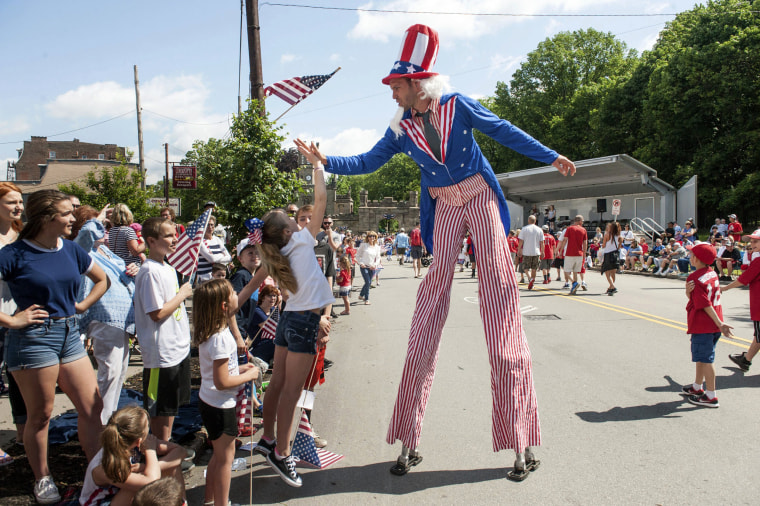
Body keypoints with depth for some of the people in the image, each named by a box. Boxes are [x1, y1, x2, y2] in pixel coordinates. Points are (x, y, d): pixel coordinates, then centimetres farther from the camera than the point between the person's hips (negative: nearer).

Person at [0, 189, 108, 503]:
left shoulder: (71, 250, 5)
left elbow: (102, 280, 19)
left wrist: (82, 306, 8)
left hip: (69, 335, 5)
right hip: (34, 338, -5)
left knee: (92, 407, 6)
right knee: (40, 415, 9)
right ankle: (42, 480, 28)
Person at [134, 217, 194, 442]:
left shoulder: (168, 268, 11)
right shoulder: (150, 272, -18)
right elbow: (157, 313, -22)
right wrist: (182, 294, -13)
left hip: (179, 348, 10)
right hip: (161, 352, -9)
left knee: (172, 405, 20)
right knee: (159, 409, 5)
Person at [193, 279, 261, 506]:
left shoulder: (206, 333, 2)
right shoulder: (221, 338, -28)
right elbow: (222, 382, -28)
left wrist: (239, 368, 8)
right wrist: (249, 376, -15)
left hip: (207, 401, 10)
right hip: (220, 407, -10)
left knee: (219, 453, 24)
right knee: (226, 456, 8)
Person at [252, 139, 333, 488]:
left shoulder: (277, 256, 9)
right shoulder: (300, 242, -10)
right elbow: (320, 201, -11)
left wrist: (318, 317, 23)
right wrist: (317, 163, -4)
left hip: (289, 318, 8)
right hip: (304, 323, -8)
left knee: (278, 383, 14)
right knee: (291, 391, -3)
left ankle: (268, 440, 26)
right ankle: (281, 454, 3)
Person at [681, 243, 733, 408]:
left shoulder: (695, 278, -19)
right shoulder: (713, 273, 8)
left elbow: (706, 305, -21)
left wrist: (719, 323, -20)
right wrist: (689, 291, -17)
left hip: (702, 325, -9)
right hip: (713, 325, 9)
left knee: (705, 358, -1)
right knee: (702, 356, 21)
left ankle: (711, 396, 6)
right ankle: (697, 387, 36)